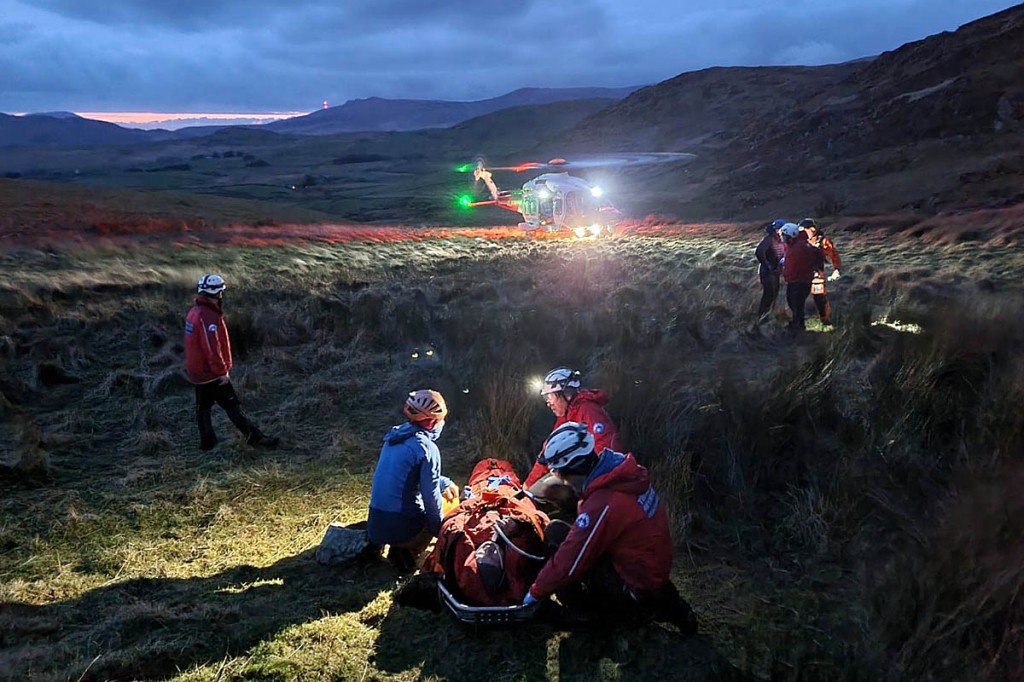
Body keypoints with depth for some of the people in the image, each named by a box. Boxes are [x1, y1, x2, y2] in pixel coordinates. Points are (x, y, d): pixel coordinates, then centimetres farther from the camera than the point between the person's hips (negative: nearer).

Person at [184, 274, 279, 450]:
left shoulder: (195, 311, 9)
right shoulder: (208, 316, -24)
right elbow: (212, 348, -26)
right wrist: (222, 371, -19)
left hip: (197, 370, 10)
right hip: (211, 372, -10)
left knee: (203, 406, 14)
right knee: (232, 406, -4)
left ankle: (207, 442, 23)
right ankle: (255, 437, 1)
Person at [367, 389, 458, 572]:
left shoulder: (394, 435, 8)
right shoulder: (427, 448, -15)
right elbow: (431, 497, -12)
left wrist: (444, 483, 25)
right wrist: (439, 529, 3)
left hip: (375, 523, 7)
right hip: (401, 526, -7)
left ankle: (376, 543, 12)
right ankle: (406, 552, -3)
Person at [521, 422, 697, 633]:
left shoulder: (603, 504, -29)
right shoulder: (626, 474, -5)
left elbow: (569, 563, -21)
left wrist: (536, 592, -8)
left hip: (638, 590, -9)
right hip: (656, 573, 9)